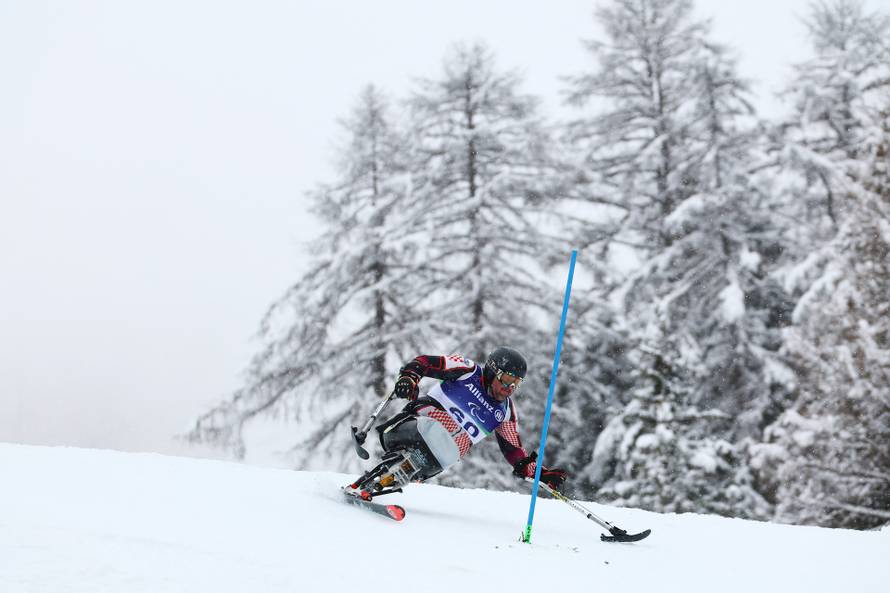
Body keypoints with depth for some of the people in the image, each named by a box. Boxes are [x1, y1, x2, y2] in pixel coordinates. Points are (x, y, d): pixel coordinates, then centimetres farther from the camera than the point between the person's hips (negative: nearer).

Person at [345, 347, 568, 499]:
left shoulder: (506, 412, 12)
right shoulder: (467, 370, 0)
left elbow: (514, 452, 14)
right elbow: (424, 362, -4)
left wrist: (542, 473, 1)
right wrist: (408, 378, -25)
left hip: (451, 449, 3)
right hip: (421, 422, -3)